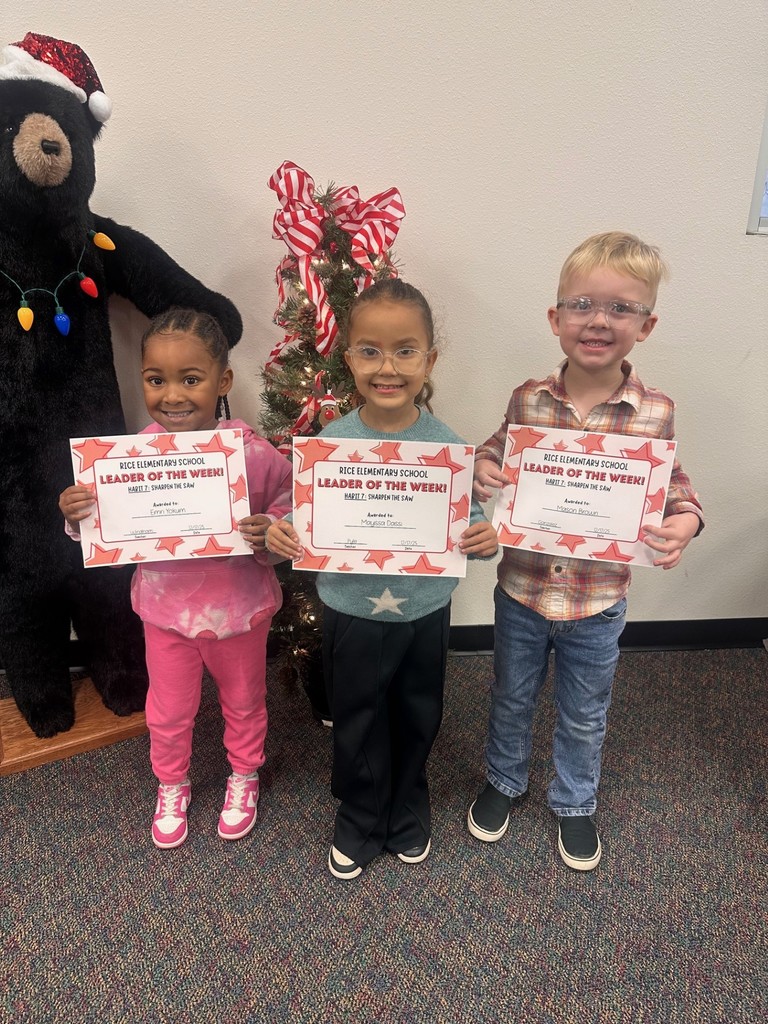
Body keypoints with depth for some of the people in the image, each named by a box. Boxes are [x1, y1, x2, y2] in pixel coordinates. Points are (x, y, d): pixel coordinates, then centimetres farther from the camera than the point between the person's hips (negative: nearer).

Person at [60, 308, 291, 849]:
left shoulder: (255, 453, -23)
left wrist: (269, 534, -32)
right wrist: (78, 517, -20)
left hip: (239, 608, -2)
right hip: (165, 608, 2)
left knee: (244, 702, 24)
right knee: (169, 711, 23)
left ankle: (244, 777, 53)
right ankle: (172, 785, 53)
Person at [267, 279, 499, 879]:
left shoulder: (448, 445, -13)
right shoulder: (330, 442, -13)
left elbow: (469, 526, -4)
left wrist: (486, 539, -26)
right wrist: (279, 536, -26)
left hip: (425, 614, 1)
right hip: (352, 614, 0)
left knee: (417, 724, 22)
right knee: (358, 729, 19)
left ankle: (408, 816, 51)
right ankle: (359, 825, 47)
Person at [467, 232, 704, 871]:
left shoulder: (655, 413, -13)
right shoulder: (528, 400, -10)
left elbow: (672, 485, 2)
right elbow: (498, 458, 5)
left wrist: (685, 519, -20)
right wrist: (483, 471, -17)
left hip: (598, 602, 0)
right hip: (521, 590, 1)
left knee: (584, 717, 22)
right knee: (512, 699, 23)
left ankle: (575, 802, 50)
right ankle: (505, 781, 52)